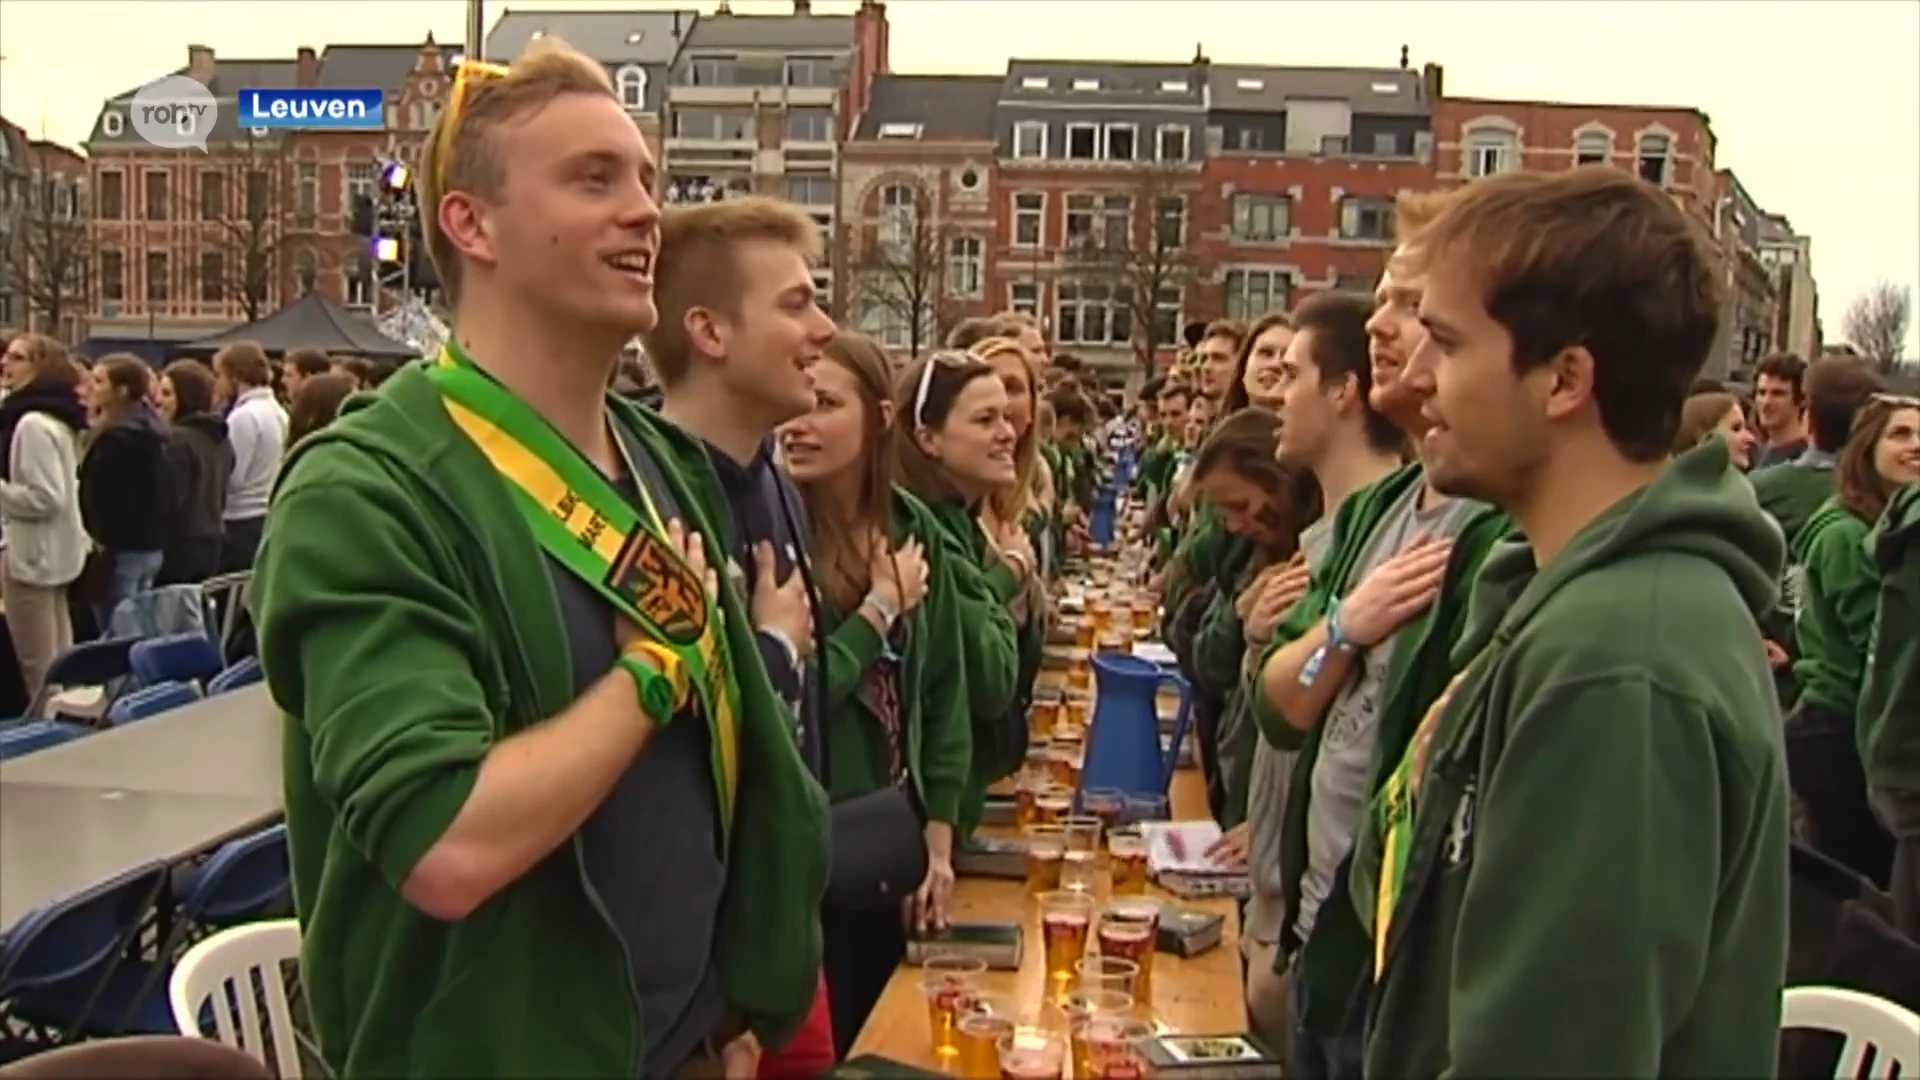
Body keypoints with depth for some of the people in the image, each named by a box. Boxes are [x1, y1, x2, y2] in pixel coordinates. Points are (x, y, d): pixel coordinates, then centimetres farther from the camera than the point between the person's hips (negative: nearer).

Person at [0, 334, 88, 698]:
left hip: (33, 554, -10)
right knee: (59, 659, 16)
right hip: (54, 550, 10)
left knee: (38, 667, -2)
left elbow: (45, 497, -23)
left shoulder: (32, 424, -19)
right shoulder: (57, 418, 11)